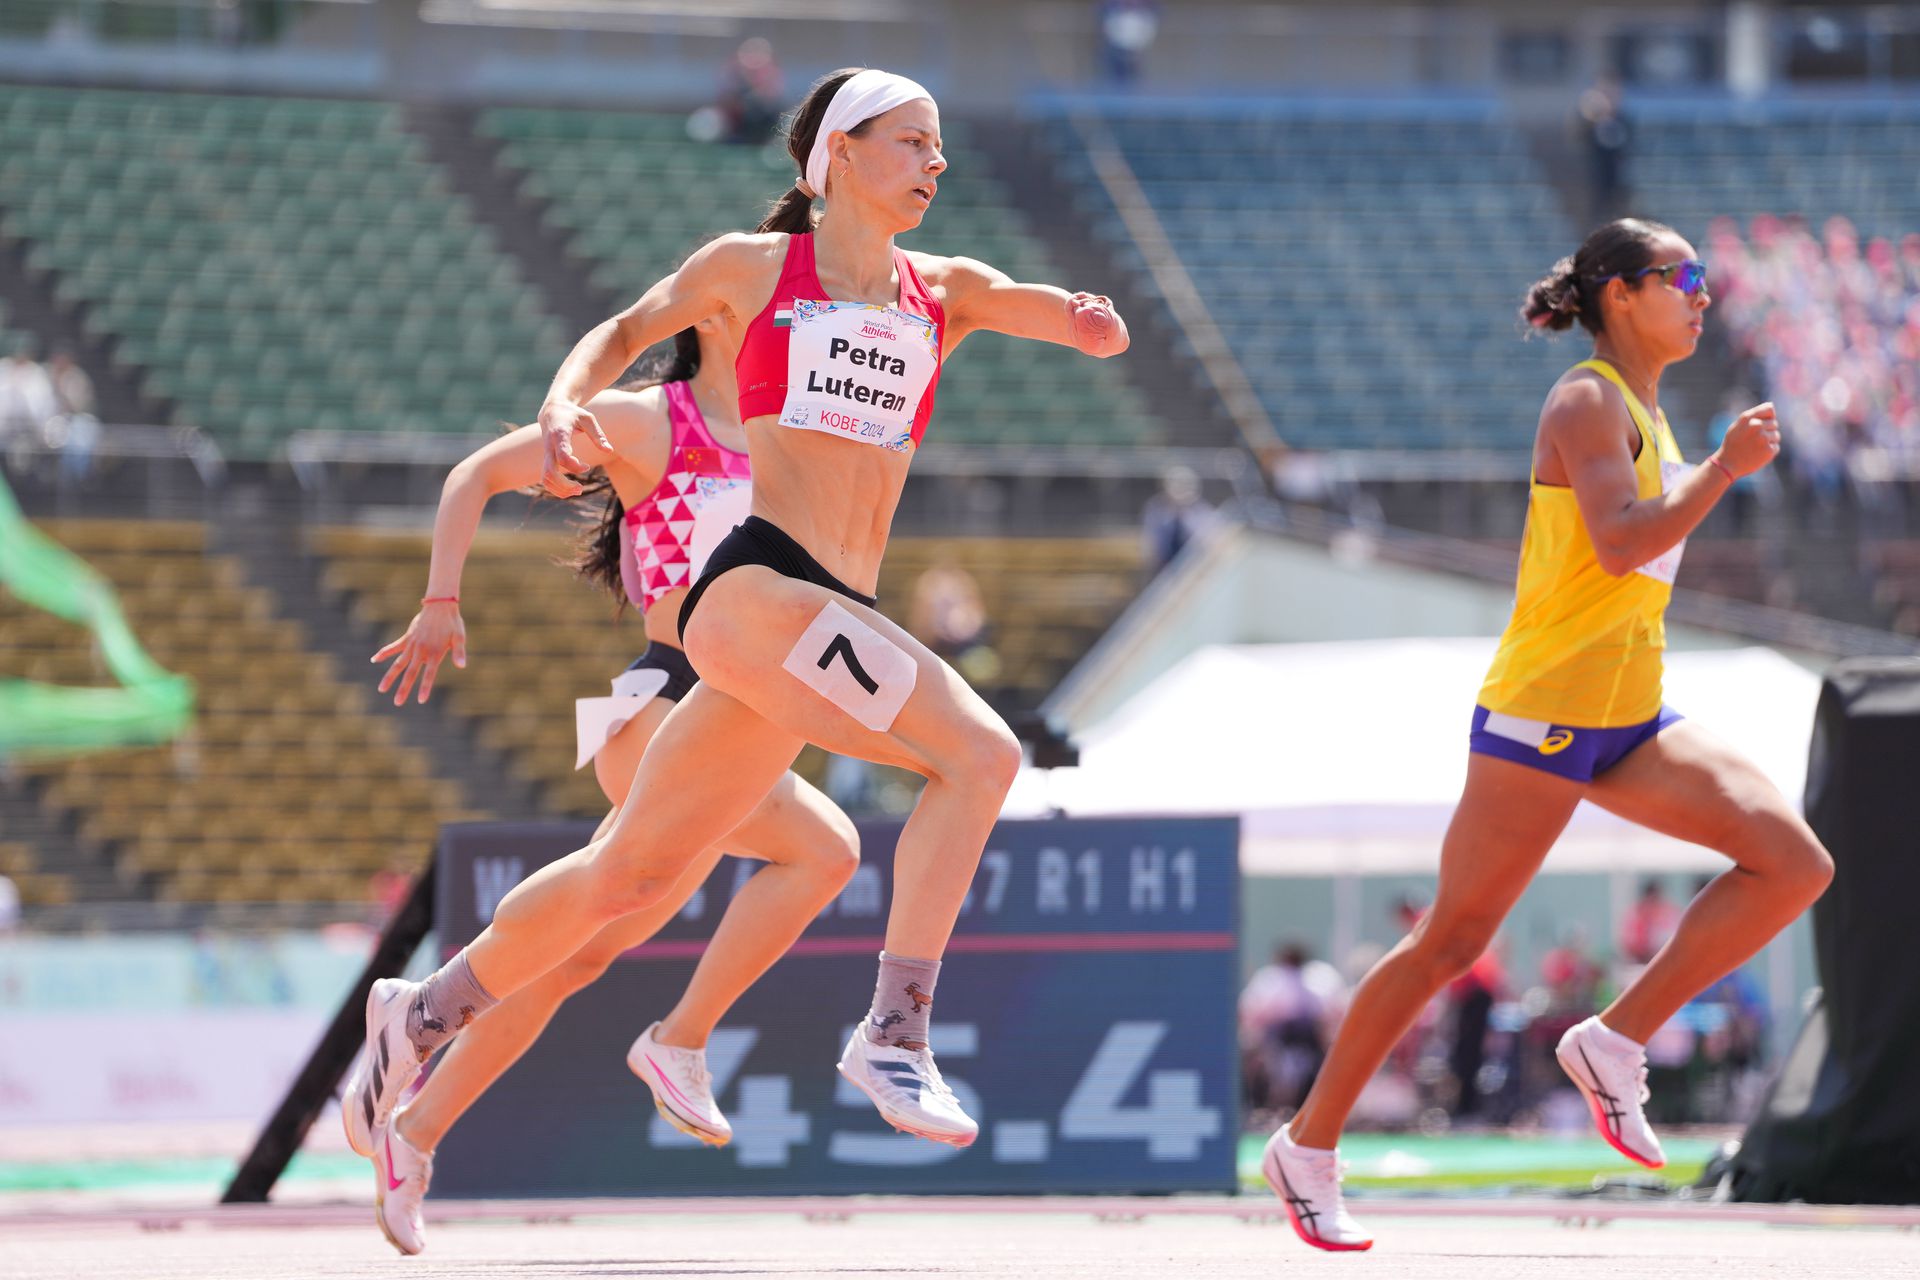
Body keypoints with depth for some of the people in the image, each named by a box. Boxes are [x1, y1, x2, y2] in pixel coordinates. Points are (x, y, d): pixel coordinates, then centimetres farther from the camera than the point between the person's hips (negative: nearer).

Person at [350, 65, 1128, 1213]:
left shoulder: (946, 293, 18)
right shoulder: (752, 269, 8)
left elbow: (1099, 333, 9)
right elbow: (629, 329, 21)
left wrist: (1085, 317, -15)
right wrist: (567, 400, 1)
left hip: (831, 621, 6)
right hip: (757, 588, -6)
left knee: (629, 873, 14)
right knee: (979, 752, -24)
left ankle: (427, 1013, 31)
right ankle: (896, 1031, -24)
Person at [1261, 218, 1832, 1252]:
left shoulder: (1643, 412, 17)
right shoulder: (1589, 402, -11)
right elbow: (1617, 544, -25)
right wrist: (1727, 469, -22)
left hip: (1628, 721, 9)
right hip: (1541, 712, -9)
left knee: (1795, 864, -8)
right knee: (1451, 943, -4)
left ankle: (1616, 1043, -2)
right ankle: (1308, 1147, 8)